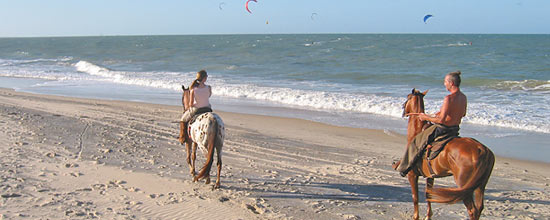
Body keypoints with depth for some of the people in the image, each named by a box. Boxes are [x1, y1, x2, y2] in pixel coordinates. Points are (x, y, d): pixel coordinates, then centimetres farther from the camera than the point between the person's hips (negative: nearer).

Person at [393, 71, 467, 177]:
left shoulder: (449, 98, -27)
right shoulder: (464, 97, 1)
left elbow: (441, 120, -28)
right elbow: (463, 114, 18)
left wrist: (426, 117, -15)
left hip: (442, 129, -8)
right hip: (455, 129, 8)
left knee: (415, 142, 5)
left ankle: (404, 167, 11)